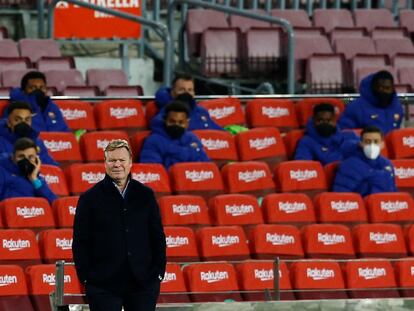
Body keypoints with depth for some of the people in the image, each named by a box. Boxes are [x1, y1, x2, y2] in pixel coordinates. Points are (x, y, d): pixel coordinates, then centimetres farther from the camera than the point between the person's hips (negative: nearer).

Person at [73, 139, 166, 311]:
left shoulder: (146, 195, 8)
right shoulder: (90, 198, 1)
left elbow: (158, 236, 11)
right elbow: (80, 243, 1)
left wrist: (159, 271, 3)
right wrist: (85, 276, -6)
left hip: (143, 282, 2)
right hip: (103, 285, -2)